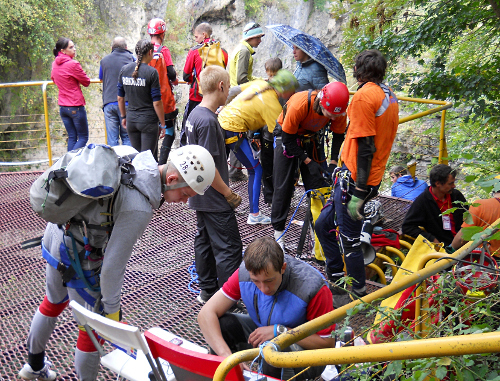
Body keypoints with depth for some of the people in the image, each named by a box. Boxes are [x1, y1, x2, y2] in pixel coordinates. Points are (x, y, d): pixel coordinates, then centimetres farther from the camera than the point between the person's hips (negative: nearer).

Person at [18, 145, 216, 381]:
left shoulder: (138, 160, -7)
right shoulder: (139, 208, -31)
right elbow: (114, 263, -25)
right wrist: (111, 308, -11)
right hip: (78, 253, -10)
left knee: (54, 301, 30)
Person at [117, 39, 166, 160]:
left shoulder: (124, 70, 4)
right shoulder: (151, 72, -12)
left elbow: (120, 98, 10)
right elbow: (156, 102, -12)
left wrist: (123, 116, 22)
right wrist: (162, 124, -4)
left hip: (131, 120, 5)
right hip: (148, 120, -5)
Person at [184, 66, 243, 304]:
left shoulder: (194, 114, 8)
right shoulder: (208, 121, -22)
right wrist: (229, 195, -16)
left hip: (200, 196, 10)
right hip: (215, 200, -10)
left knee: (204, 241, 17)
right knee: (229, 247, -3)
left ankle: (207, 291, 29)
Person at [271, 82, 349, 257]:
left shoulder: (339, 111, -25)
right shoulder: (299, 104, -37)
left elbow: (338, 135, -4)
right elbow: (288, 138, -25)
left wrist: (334, 160, -14)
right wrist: (307, 160, -24)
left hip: (312, 138, 3)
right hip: (288, 136, -3)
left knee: (319, 186, -4)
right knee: (283, 186, -3)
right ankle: (278, 233, 10)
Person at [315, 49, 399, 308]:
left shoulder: (364, 96, -16)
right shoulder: (389, 95, 13)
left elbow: (365, 147, -21)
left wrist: (359, 192, -21)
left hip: (355, 179, -9)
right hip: (372, 177, 9)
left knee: (348, 238, 3)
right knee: (324, 224, 18)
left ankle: (359, 296, 17)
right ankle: (337, 281, 29)